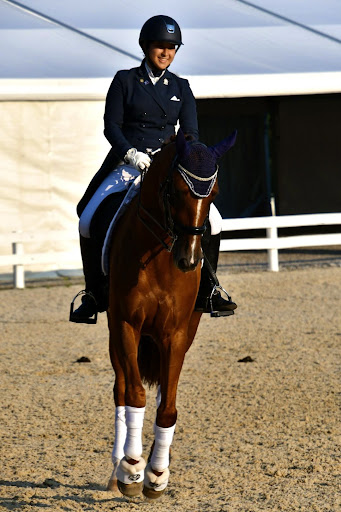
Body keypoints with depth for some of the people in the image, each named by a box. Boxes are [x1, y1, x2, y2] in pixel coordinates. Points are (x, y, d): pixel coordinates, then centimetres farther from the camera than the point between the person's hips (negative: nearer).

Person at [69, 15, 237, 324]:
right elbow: (111, 125, -3)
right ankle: (96, 295, -3)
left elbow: (190, 132, 3)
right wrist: (130, 153, -21)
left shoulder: (181, 88, 11)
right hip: (127, 162, -2)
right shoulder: (125, 81, 3)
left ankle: (206, 291, -1)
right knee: (89, 221, -19)